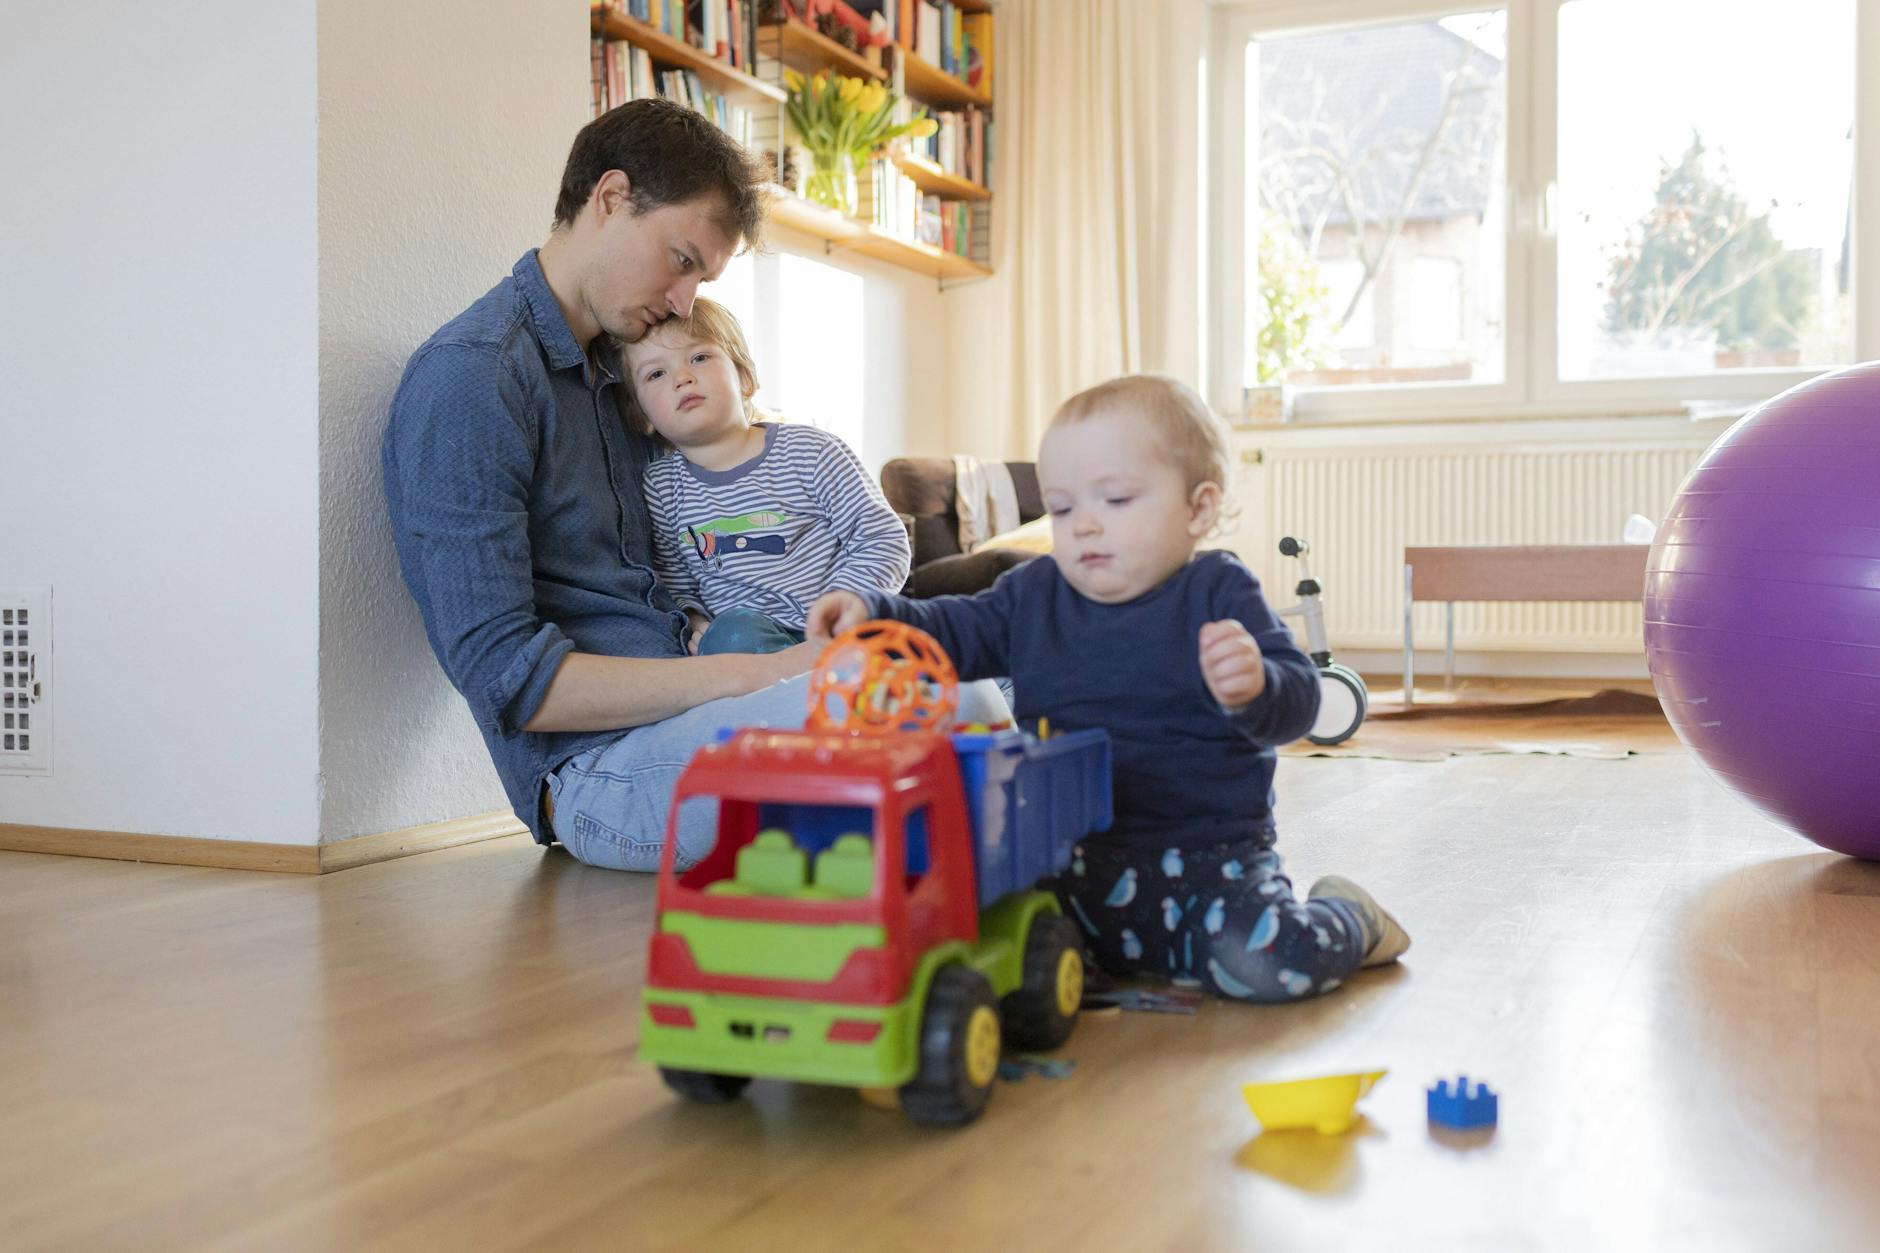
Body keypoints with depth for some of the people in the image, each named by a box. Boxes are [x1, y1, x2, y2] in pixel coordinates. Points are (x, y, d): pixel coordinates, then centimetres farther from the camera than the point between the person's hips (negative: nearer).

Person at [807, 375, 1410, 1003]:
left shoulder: (1218, 595, -3)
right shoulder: (1034, 594, 9)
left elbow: (1297, 703, -11)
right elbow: (952, 631, 14)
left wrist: (1253, 688, -36)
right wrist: (871, 613, -6)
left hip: (1208, 858, -3)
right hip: (1071, 864, 3)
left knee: (1266, 962, -28)